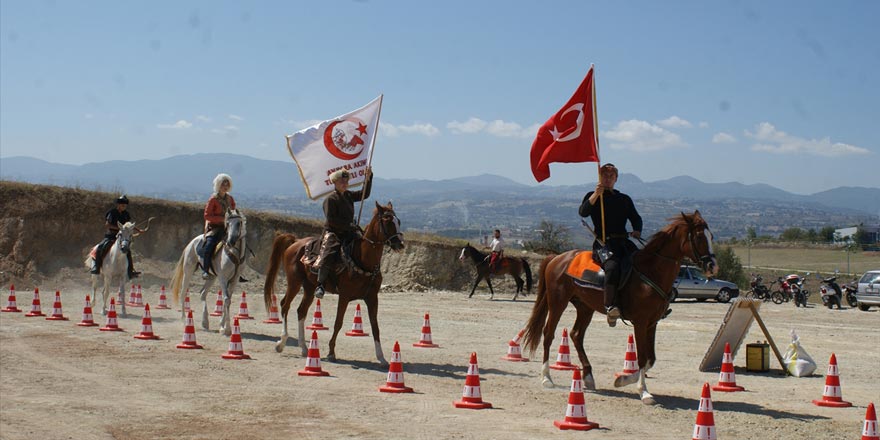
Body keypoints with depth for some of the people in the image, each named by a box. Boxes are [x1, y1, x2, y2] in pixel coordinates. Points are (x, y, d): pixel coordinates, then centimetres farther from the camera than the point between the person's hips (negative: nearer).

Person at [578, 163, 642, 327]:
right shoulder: (593, 196, 12)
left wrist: (637, 231, 1)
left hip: (623, 241, 5)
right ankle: (610, 307, -43)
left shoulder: (625, 199, 25)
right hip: (603, 242, -5)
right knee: (612, 265, -34)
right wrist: (596, 195, -17)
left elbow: (636, 218, 22)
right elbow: (583, 212, -6)